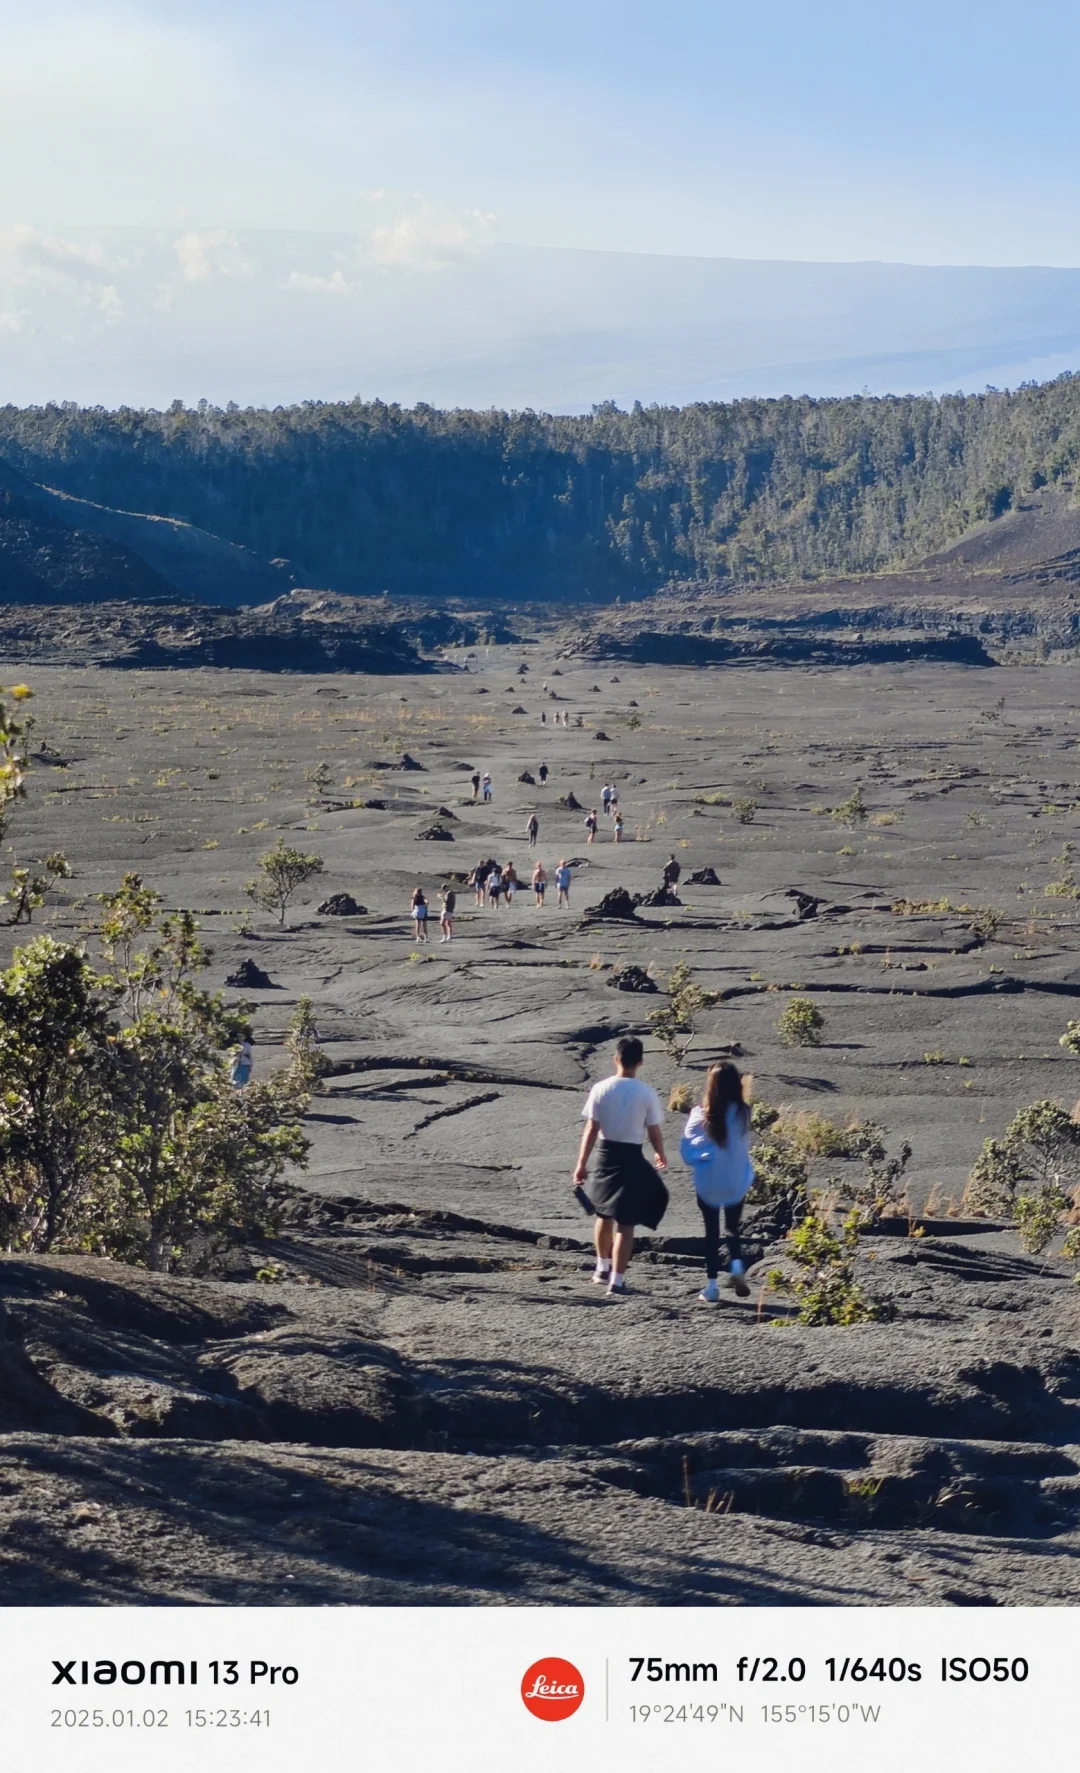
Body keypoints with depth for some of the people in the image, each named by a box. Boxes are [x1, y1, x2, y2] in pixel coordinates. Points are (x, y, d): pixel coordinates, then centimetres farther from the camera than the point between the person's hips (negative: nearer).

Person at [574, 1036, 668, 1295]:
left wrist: (581, 1164, 0)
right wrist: (661, 1155, 15)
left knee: (604, 1214, 23)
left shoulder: (601, 1089, -7)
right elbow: (654, 1132, -6)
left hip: (606, 1155, 3)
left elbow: (591, 1130, -6)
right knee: (625, 1222, 2)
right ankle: (616, 1280, 0)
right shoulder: (647, 1093, -10)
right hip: (632, 1158, -3)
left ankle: (602, 1268, 36)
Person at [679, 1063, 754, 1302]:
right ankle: (737, 1264, -7)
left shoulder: (701, 1115, -15)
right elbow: (744, 1144, 1)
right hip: (736, 1183, 1)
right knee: (732, 1228, 19)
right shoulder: (742, 1114, -11)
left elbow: (686, 1149, -9)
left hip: (708, 1183, -1)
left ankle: (711, 1285, 10)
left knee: (711, 1232, 11)